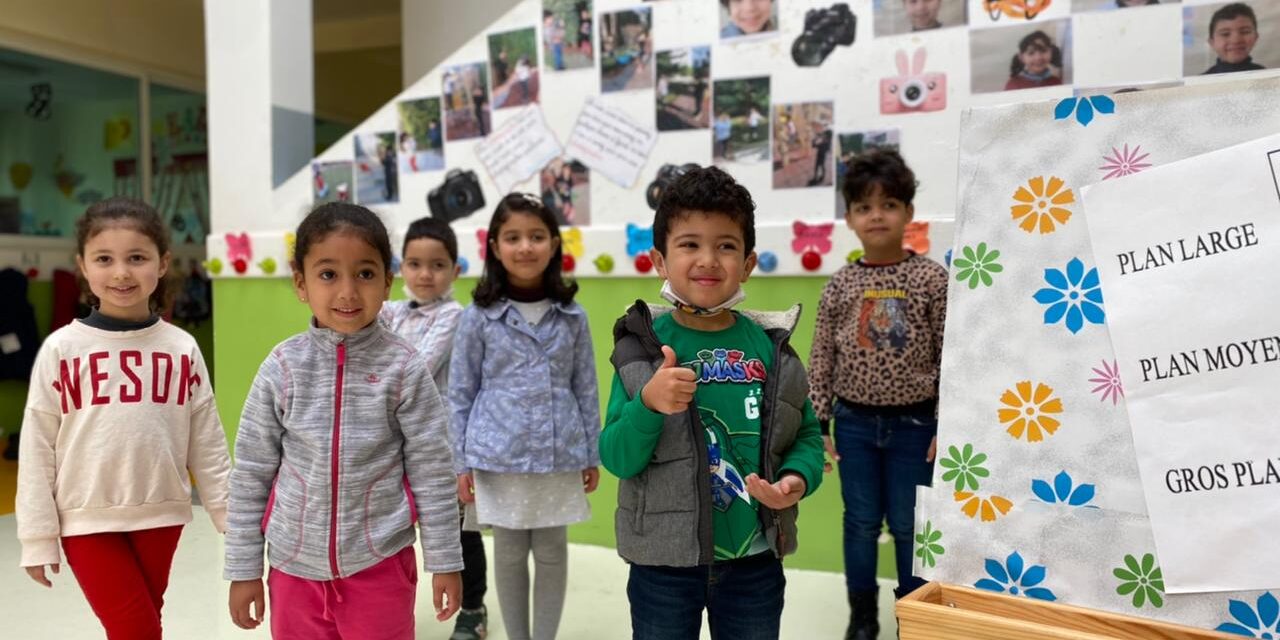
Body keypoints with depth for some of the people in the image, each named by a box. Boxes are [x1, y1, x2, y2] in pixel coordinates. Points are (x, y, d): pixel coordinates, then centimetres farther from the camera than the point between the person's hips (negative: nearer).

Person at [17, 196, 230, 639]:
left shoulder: (181, 348, -3)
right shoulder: (61, 349, -7)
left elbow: (207, 444, 2)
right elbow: (37, 447, -3)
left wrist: (233, 517, 1)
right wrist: (37, 536, -2)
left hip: (160, 514, 2)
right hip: (88, 518, -2)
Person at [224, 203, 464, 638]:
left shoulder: (405, 369, -9)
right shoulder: (282, 368, -5)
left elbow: (431, 472, -4)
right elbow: (251, 474, 2)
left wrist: (444, 561, -2)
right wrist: (244, 568, 4)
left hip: (380, 566, -2)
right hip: (295, 567, 2)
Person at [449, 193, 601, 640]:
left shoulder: (572, 317, 1)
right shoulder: (478, 318, -4)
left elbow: (586, 390, 6)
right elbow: (460, 394, 0)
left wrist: (592, 455, 6)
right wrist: (461, 463, -1)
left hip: (560, 456, 1)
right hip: (499, 457, -1)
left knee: (552, 552, 11)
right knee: (510, 553, 12)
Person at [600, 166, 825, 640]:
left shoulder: (771, 345, -3)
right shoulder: (643, 347, -10)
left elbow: (808, 434, 4)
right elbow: (616, 460, -12)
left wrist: (797, 478, -16)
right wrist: (648, 405, -29)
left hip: (755, 561, 2)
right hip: (664, 563, -2)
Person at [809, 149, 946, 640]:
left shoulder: (931, 278, -7)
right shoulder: (841, 284, -1)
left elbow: (950, 356, -6)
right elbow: (821, 358, 2)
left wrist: (946, 425, -8)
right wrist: (818, 422, 0)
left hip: (914, 423, -2)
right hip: (854, 422, 2)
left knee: (908, 525, 9)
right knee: (861, 522, 13)